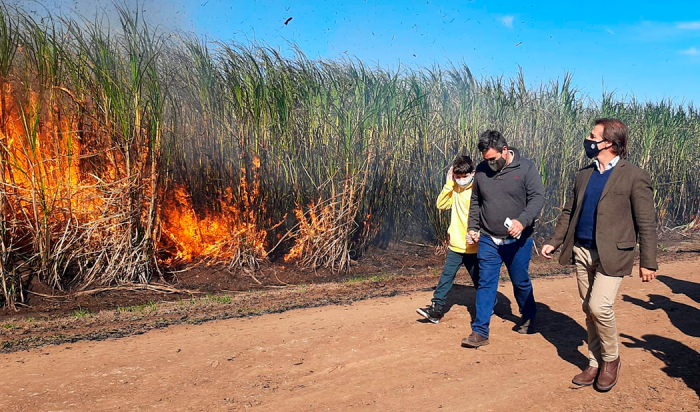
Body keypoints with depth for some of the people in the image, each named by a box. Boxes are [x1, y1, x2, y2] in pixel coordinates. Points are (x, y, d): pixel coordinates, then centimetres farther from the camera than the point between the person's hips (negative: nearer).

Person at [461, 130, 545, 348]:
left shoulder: (526, 168, -8)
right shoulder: (481, 170, 2)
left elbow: (537, 197, -15)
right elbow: (475, 202, 14)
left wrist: (522, 220, -31)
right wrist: (473, 228, 7)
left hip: (518, 240, -2)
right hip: (488, 240, 2)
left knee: (521, 282, 14)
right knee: (486, 284, 0)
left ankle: (528, 318, 40)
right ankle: (480, 332, 5)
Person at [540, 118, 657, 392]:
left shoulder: (634, 177, -8)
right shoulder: (584, 174, 10)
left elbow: (646, 223, -7)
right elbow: (568, 212, 16)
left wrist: (648, 262, -8)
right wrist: (554, 242, 10)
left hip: (611, 255, -6)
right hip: (582, 252, 6)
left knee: (599, 307, -15)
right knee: (589, 311, 11)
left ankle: (611, 359, 11)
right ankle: (595, 364, 25)